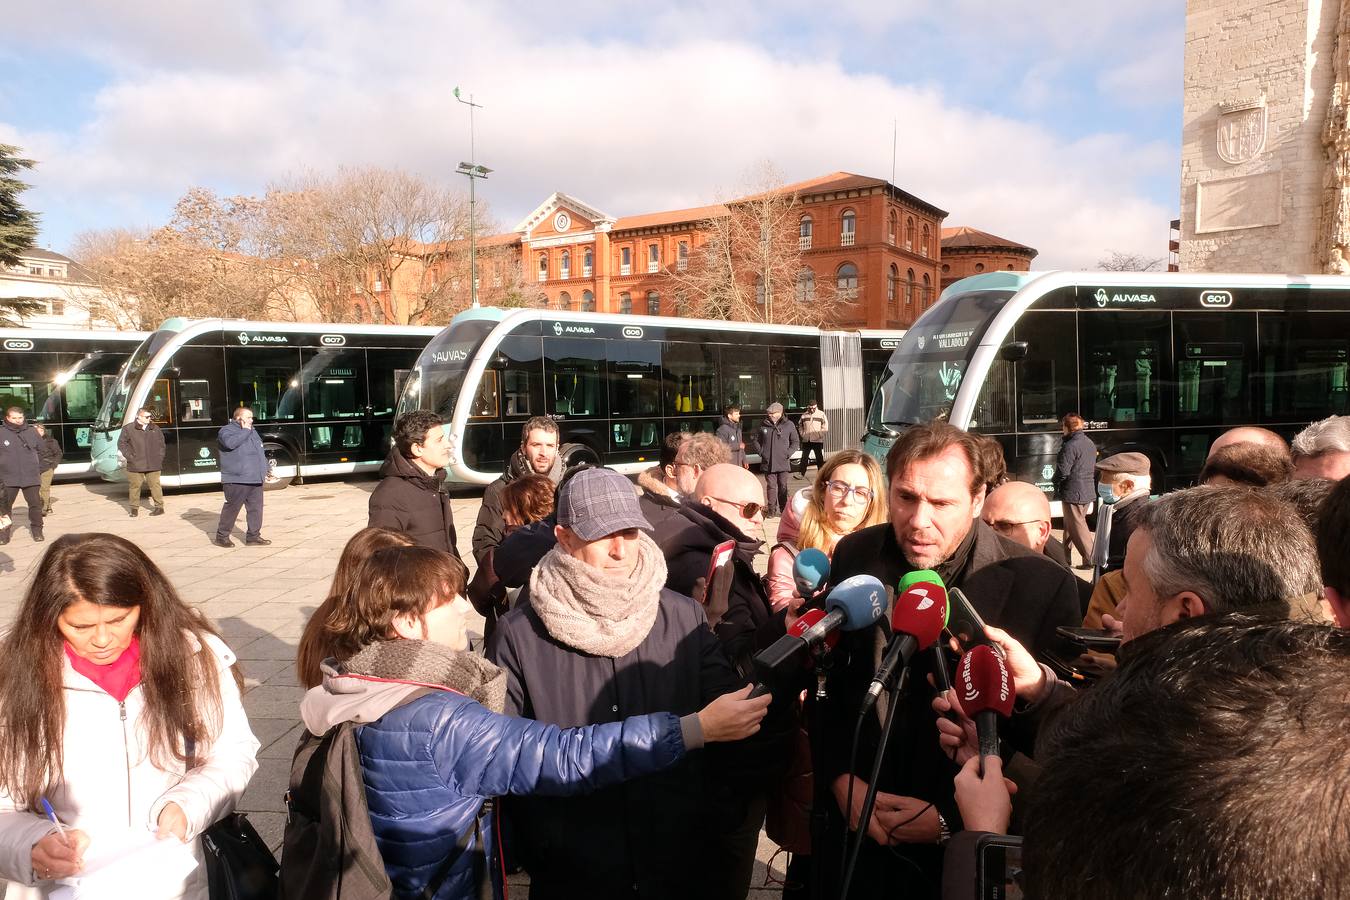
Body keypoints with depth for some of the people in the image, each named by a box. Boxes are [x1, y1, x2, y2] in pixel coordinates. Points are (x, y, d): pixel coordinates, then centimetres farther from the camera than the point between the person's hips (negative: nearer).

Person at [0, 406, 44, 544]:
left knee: (35, 504, 4)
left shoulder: (32, 431, 5)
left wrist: (39, 470, 10)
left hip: (31, 477, 1)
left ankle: (37, 529, 17)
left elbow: (40, 451, 12)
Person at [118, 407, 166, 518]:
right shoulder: (129, 429, 0)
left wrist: (160, 456, 6)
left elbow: (161, 443, 16)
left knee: (155, 485, 1)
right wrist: (130, 456, -6)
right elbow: (122, 443, 2)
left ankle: (159, 506, 7)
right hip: (135, 465, -1)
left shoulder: (155, 429, 10)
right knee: (135, 486, 4)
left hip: (153, 465, 2)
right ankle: (134, 508, 14)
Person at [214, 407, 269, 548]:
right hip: (237, 480, -7)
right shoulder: (227, 430, -4)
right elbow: (230, 442, -27)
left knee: (256, 508, 6)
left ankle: (253, 536, 13)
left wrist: (265, 470, 25)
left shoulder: (251, 431, 20)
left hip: (255, 479, 8)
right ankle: (221, 536, 8)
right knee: (232, 508, -3)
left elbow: (260, 452, 28)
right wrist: (245, 431, -17)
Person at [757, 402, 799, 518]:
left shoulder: (789, 425, -1)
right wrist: (760, 452, 2)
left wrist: (788, 453, -6)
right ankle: (771, 510, 10)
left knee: (783, 486, 5)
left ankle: (784, 509, 15)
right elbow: (758, 440, 17)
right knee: (770, 486, 3)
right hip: (768, 462, 1)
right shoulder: (764, 425, 4)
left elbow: (796, 442, 6)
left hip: (783, 462, -1)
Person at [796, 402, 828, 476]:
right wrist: (802, 434, 5)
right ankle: (802, 474, 8)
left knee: (819, 458, 2)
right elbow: (800, 425, 18)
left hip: (817, 440, -3)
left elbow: (825, 427, -2)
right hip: (806, 440, 3)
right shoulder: (804, 415, 8)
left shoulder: (821, 414, 0)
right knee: (804, 457, 3)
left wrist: (820, 435, -10)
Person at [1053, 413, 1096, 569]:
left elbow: (1062, 471, -20)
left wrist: (1057, 486, 0)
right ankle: (1066, 555, 29)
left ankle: (1090, 560, 0)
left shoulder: (1070, 446, -19)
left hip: (1073, 493, -9)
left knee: (1078, 527, 0)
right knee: (1070, 525, 19)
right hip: (1088, 491, 9)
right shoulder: (1090, 443, 9)